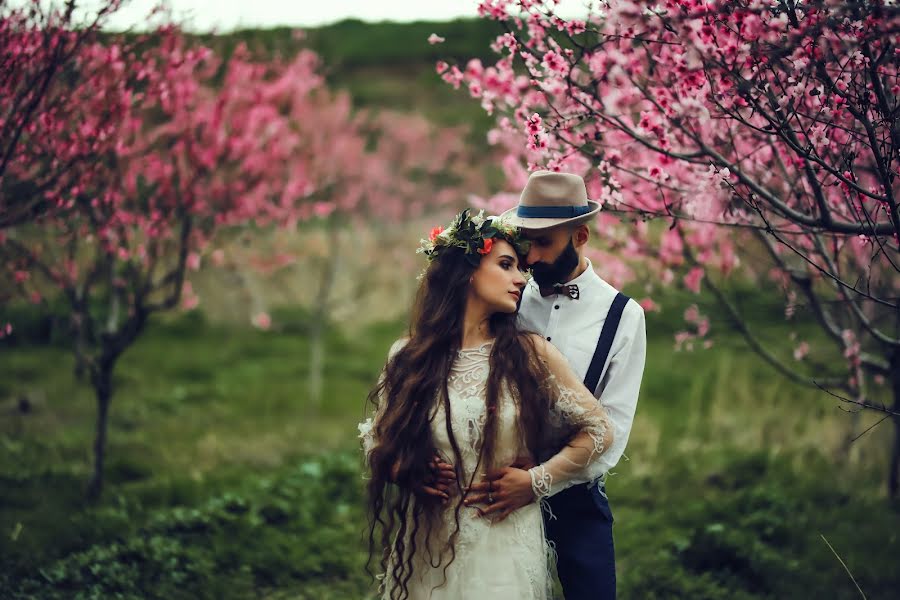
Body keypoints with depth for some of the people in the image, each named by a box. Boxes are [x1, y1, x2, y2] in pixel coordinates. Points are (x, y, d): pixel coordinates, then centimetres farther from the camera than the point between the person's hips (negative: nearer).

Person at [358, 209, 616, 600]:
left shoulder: (529, 354, -2)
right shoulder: (408, 359, 1)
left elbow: (598, 430, 4)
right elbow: (376, 438, 13)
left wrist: (538, 480, -5)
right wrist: (404, 471, -7)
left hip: (505, 545, 0)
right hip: (426, 550, 1)